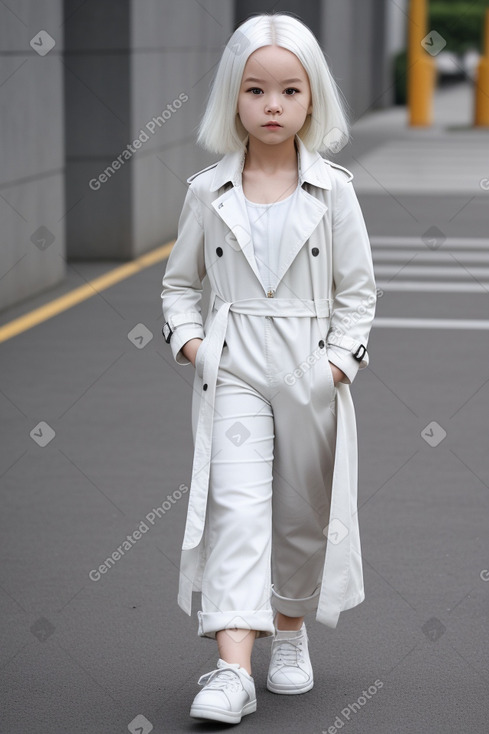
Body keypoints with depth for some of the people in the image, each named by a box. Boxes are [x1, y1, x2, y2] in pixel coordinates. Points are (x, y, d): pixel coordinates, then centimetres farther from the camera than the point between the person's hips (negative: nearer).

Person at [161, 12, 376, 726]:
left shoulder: (332, 191, 0)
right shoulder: (209, 192, 1)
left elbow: (357, 290, 4)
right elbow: (180, 281, 12)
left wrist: (339, 359, -6)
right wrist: (189, 339, -4)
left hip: (311, 374, 1)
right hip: (234, 372, -1)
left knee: (304, 512, 12)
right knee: (237, 506, -14)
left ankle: (291, 630, 36)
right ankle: (232, 670, -20)